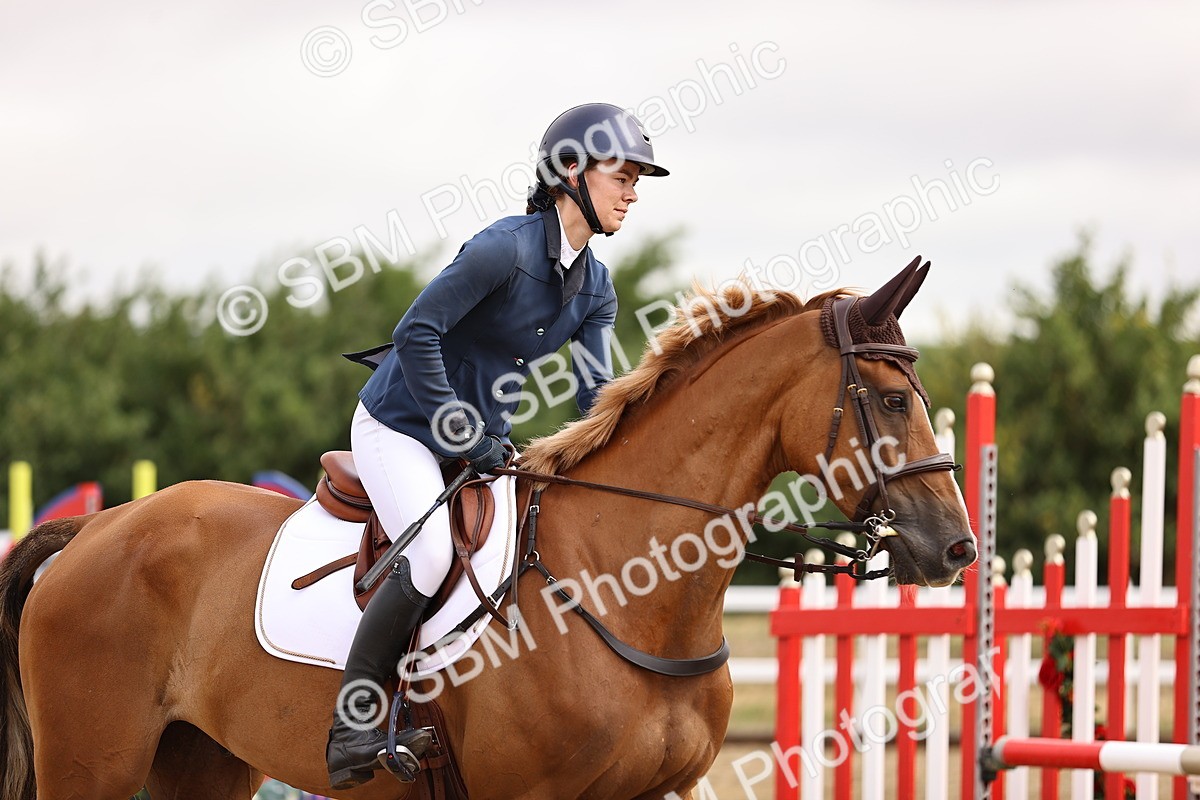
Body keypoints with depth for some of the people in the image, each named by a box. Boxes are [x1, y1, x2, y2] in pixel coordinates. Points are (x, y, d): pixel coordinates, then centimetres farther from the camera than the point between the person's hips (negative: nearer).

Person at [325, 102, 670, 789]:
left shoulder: (597, 288, 3)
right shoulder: (506, 248, -22)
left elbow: (597, 395, 3)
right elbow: (416, 335, -22)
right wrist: (466, 438, -20)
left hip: (482, 436, 9)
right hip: (402, 428, -9)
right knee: (431, 555, -28)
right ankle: (353, 723, -19)